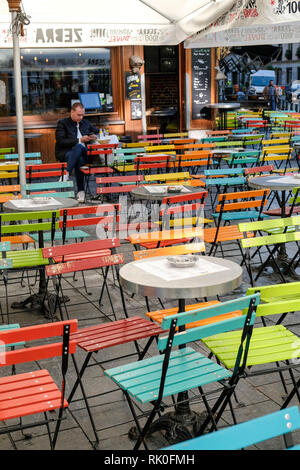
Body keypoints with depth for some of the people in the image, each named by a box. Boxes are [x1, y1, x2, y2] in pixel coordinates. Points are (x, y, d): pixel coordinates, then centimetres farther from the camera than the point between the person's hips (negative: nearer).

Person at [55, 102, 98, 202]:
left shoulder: (85, 123, 21)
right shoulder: (62, 123, 3)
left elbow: (98, 132, 33)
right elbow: (61, 141, -9)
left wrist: (93, 136, 7)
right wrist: (79, 140, -16)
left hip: (82, 153, 3)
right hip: (65, 153, -3)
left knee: (79, 159, -37)